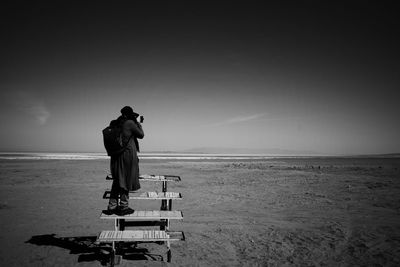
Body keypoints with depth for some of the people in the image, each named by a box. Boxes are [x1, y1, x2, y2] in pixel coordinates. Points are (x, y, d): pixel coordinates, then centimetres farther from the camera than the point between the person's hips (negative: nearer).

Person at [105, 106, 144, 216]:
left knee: (117, 181, 16)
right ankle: (123, 207, 11)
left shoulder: (115, 124, 8)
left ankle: (112, 206, 20)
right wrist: (138, 124, 13)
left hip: (116, 155, 7)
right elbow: (141, 135, -1)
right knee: (126, 181, 4)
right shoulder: (130, 123, -11)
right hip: (128, 154, -7)